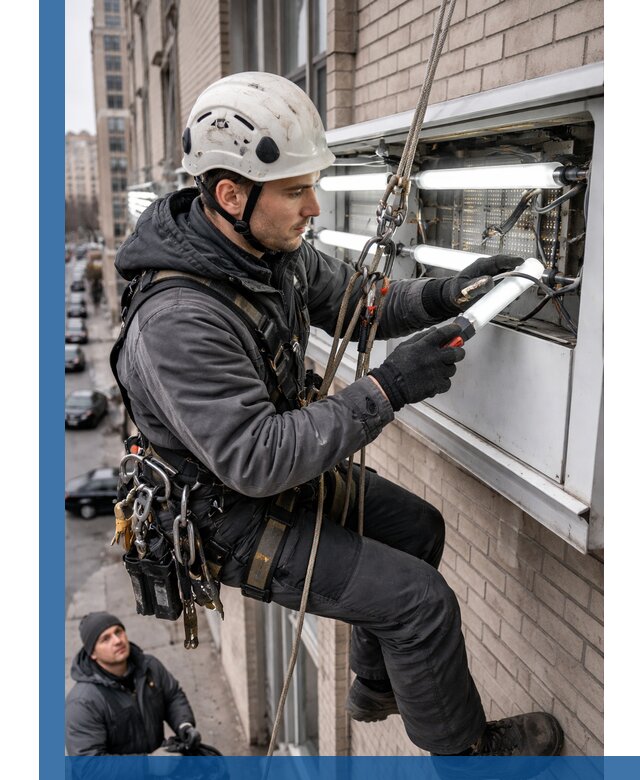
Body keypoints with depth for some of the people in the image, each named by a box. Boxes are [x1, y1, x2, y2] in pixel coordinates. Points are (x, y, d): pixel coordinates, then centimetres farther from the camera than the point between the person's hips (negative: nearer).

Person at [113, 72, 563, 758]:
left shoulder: (273, 247, -8)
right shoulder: (179, 321, -35)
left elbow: (353, 301, 6)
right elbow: (256, 459, -35)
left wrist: (439, 295, -11)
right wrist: (385, 390, -34)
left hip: (287, 463, 9)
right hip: (232, 516, -9)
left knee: (419, 529, 17)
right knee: (421, 599, -9)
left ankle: (377, 687, 38)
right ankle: (463, 748, 21)